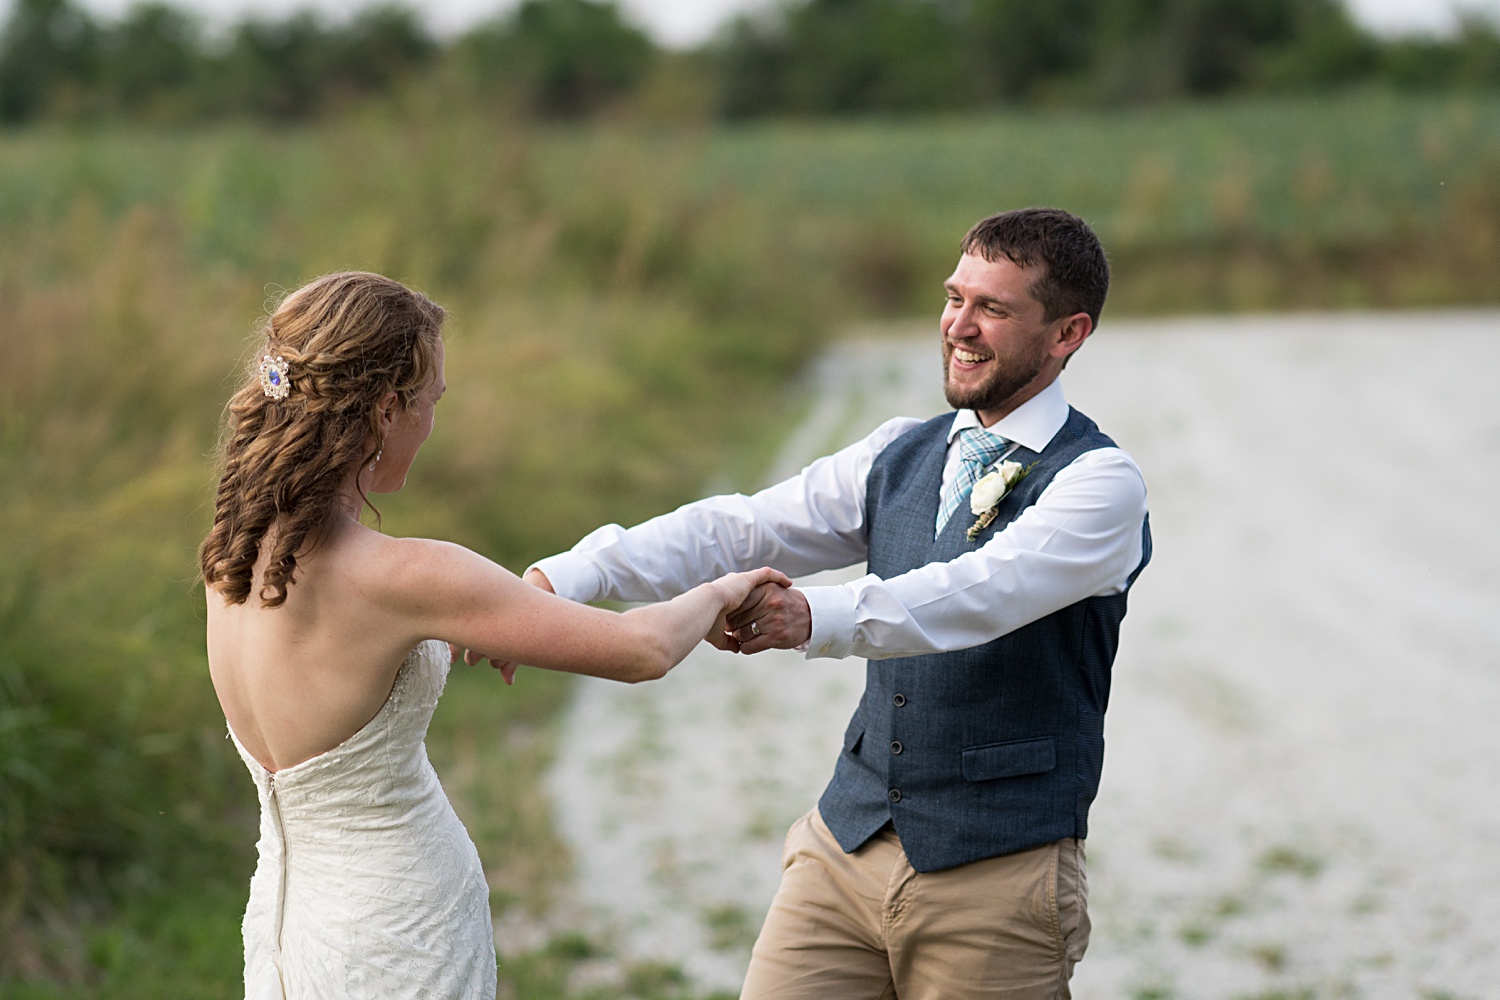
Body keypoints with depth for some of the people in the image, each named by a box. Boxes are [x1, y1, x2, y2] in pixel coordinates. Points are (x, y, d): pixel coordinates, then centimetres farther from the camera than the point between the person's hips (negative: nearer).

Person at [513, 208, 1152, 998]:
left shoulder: (1101, 481, -9)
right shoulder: (899, 455, 9)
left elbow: (981, 592, -26)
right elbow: (737, 530, 0)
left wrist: (819, 618, -41)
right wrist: (565, 578, -13)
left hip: (996, 872, -5)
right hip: (847, 844, 5)